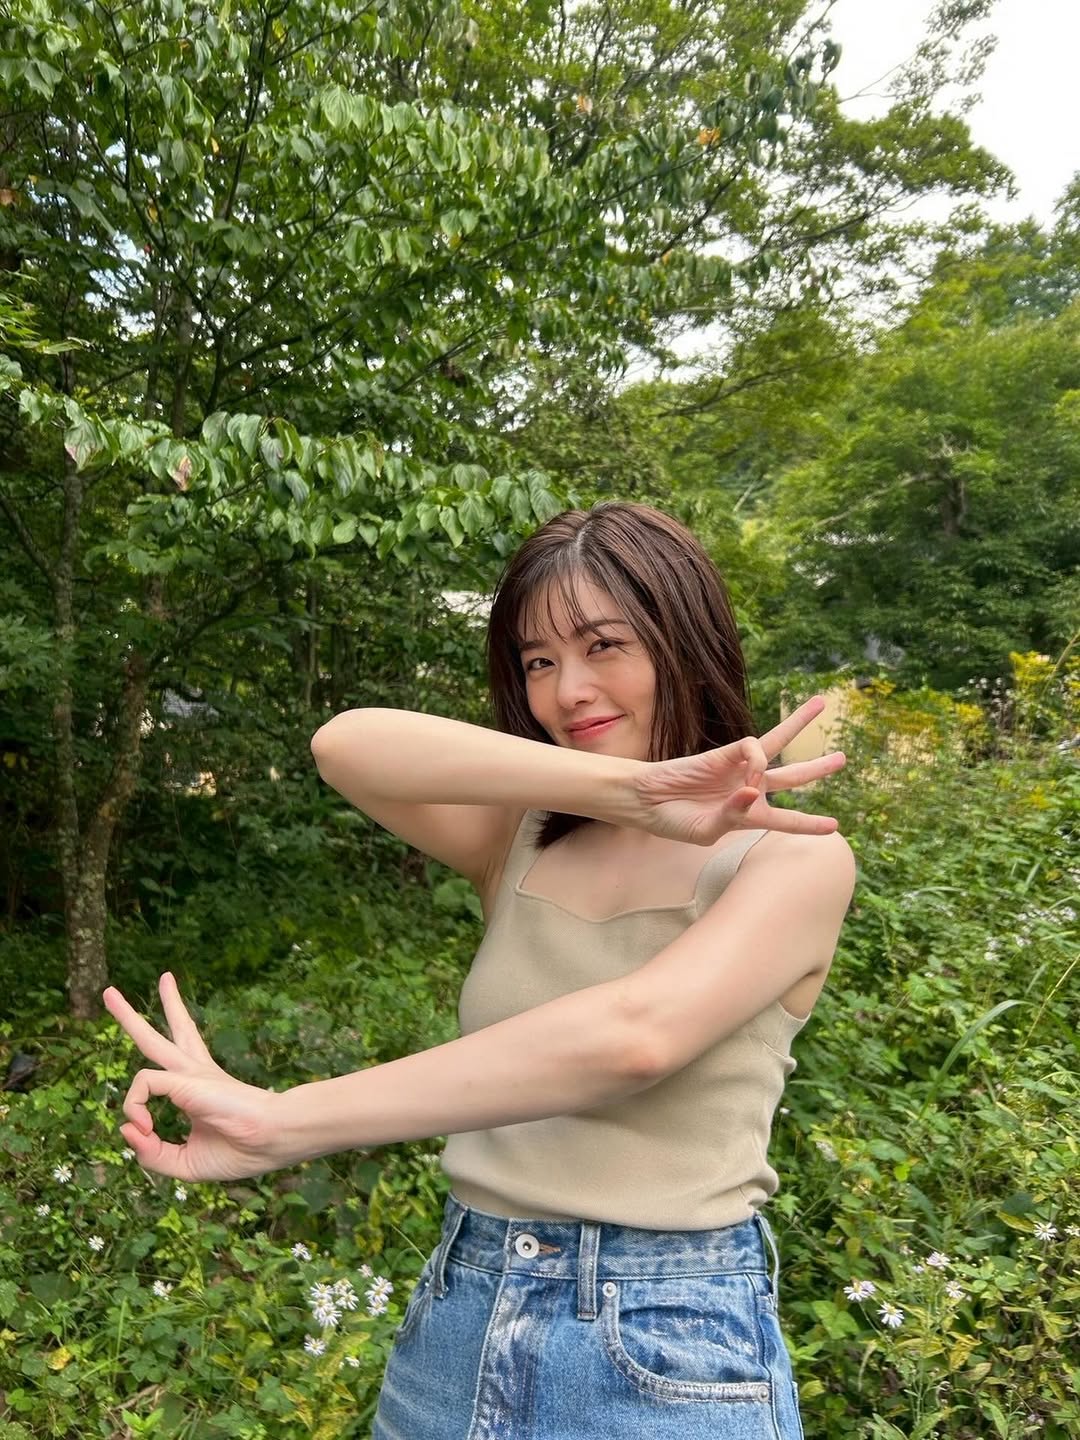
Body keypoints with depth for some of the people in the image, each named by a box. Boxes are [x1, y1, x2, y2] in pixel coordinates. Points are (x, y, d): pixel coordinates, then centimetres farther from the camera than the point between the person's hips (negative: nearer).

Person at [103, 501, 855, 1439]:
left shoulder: (794, 855, -11)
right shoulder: (521, 839, 1)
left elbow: (632, 1036, -26)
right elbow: (345, 746, -16)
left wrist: (282, 1125, -24)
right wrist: (627, 787, -26)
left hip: (667, 1355, -3)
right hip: (461, 1320, 4)